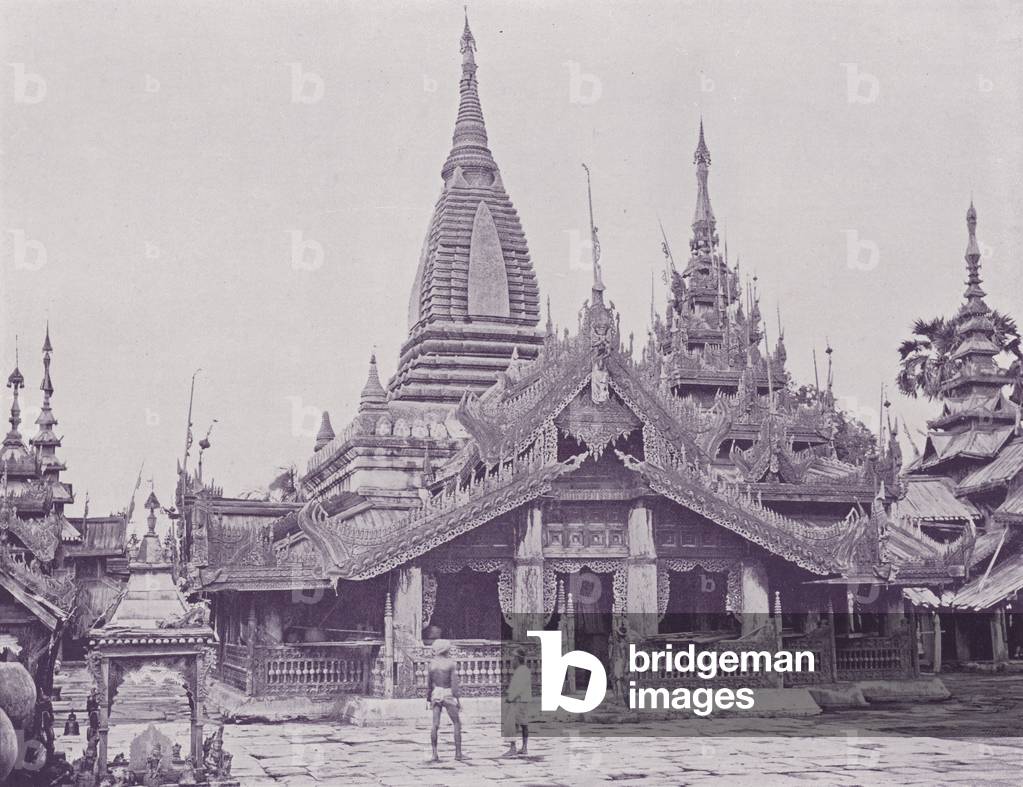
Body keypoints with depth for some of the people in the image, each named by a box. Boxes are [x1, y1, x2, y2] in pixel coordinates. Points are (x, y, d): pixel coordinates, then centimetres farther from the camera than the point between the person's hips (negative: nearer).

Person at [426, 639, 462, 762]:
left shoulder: (432, 664, 3)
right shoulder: (451, 663, -9)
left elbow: (428, 683, 6)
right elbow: (454, 683, -13)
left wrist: (428, 700, 15)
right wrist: (458, 700, -10)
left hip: (435, 695, 4)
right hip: (448, 695, -3)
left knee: (435, 725, 0)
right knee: (456, 723, 9)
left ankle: (434, 754, -6)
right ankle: (458, 753, 5)